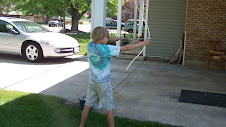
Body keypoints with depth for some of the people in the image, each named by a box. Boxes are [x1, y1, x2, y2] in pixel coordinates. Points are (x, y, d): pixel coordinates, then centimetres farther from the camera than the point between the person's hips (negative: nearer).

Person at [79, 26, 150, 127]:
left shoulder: (89, 46, -4)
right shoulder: (106, 49, -22)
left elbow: (97, 40, 20)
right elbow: (125, 48, -19)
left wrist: (111, 39, 12)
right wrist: (142, 43, -11)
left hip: (92, 81, 6)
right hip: (104, 83, -6)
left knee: (88, 105, 17)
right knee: (109, 108, 7)